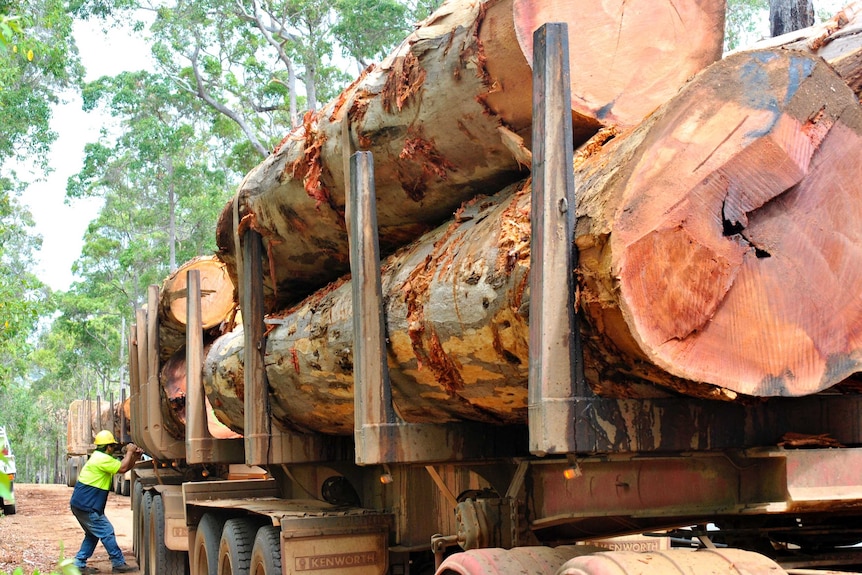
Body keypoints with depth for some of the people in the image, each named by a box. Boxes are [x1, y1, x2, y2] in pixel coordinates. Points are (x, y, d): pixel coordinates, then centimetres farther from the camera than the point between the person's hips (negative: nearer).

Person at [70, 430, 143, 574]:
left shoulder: (99, 458, 17)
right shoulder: (102, 459, -16)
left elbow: (123, 467, 19)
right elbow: (123, 468, -20)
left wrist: (134, 457, 4)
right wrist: (129, 452, -8)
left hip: (79, 504, 11)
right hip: (86, 506, -11)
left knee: (92, 534, 18)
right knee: (107, 532, -4)